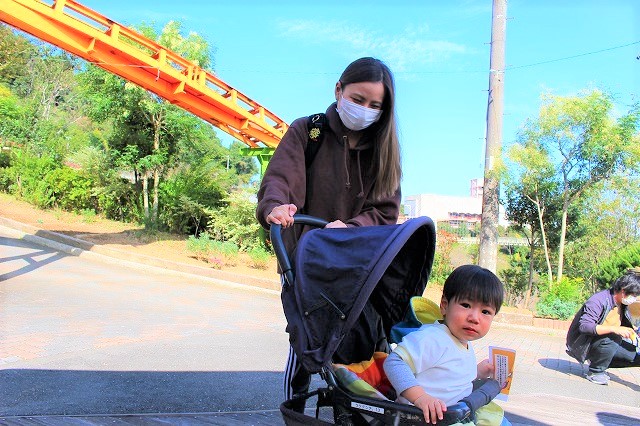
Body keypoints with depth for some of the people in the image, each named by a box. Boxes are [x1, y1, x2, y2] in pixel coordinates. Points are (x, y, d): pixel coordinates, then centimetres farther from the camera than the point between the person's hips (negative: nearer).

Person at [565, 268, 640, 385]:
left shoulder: (622, 305, 3)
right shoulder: (598, 301, -24)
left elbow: (626, 326, 15)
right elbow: (584, 326, -34)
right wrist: (614, 329, -39)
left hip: (606, 343, 8)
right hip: (583, 344, -8)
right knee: (609, 339, -36)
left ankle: (597, 362, 11)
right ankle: (595, 372, -11)